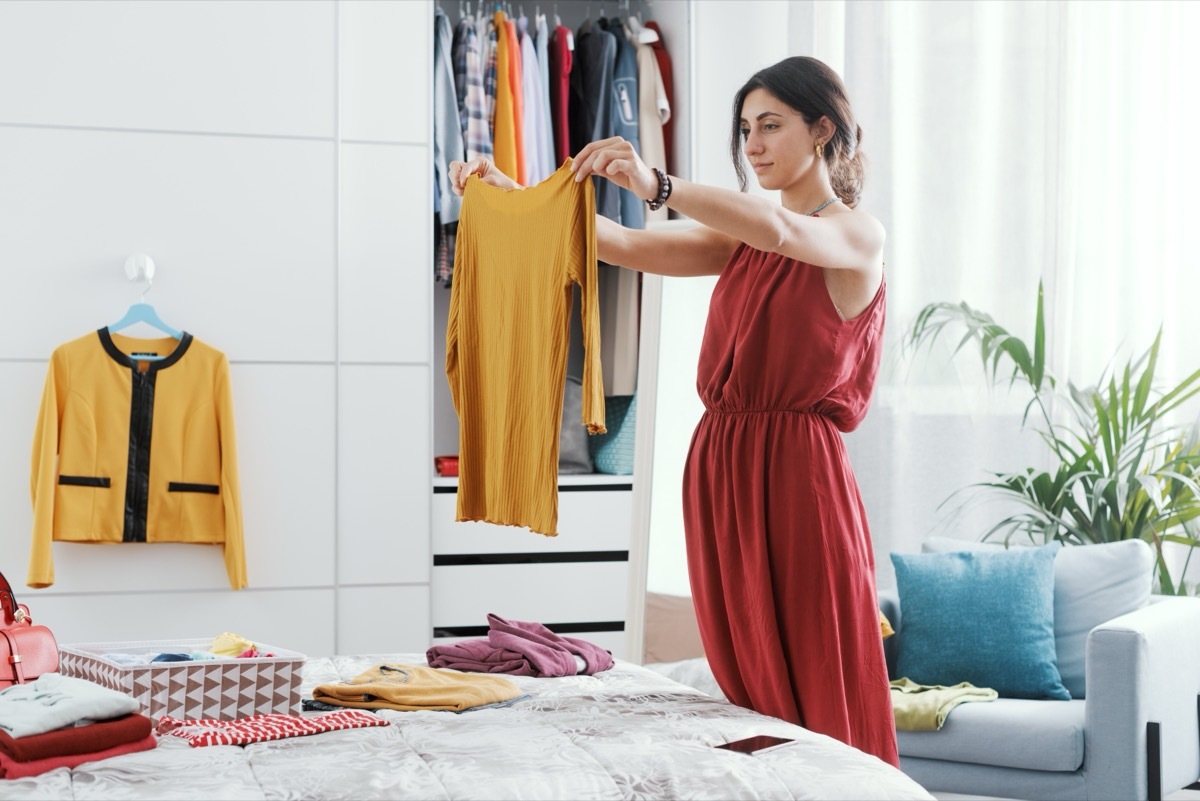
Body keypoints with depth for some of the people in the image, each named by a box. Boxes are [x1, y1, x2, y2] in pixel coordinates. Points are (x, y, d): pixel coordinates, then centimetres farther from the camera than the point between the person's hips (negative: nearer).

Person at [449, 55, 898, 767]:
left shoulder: (857, 234, -2)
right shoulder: (742, 240, 18)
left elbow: (778, 229, -25)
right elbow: (628, 246, 6)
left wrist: (654, 183, -37)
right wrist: (514, 195, -7)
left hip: (797, 476, -6)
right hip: (719, 471, 7)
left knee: (818, 699, -4)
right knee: (747, 693, 9)